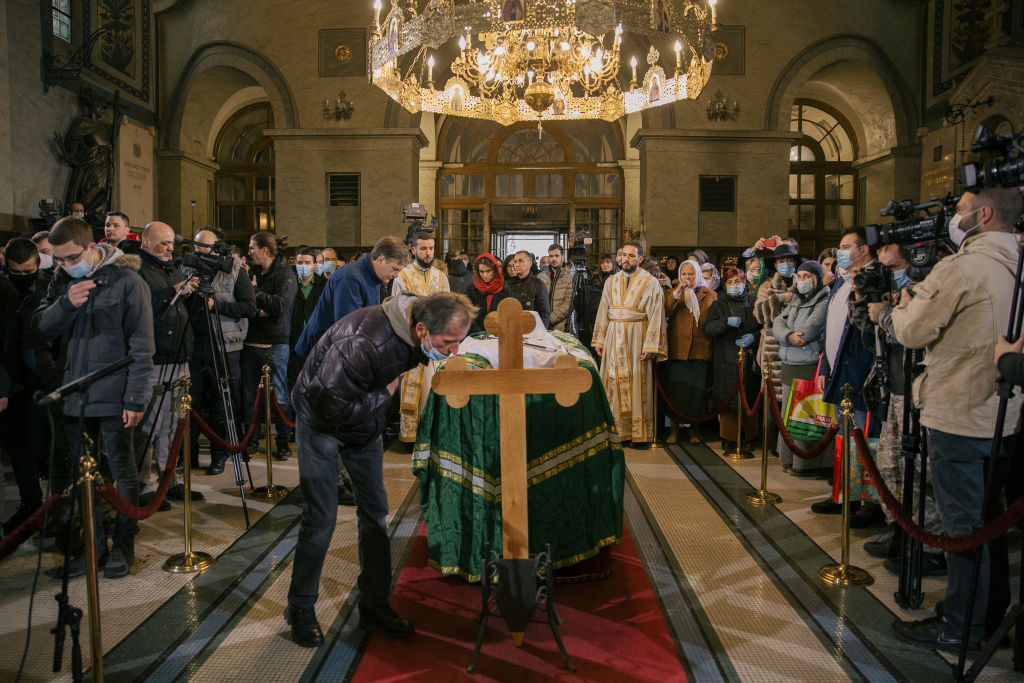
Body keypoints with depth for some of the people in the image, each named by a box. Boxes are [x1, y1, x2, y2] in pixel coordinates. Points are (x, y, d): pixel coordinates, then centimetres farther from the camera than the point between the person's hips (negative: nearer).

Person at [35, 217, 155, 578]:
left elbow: (142, 344, -11)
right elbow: (41, 325, 6)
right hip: (74, 396, 6)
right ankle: (93, 543, 26)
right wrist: (65, 303, -14)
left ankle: (124, 543, 20)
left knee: (122, 470, 6)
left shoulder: (126, 280, -10)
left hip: (113, 396, -5)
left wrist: (136, 398, -15)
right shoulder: (63, 280, 8)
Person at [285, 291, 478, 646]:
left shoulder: (415, 336, -15)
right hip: (322, 421, -7)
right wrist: (386, 393, -27)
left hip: (365, 420, 7)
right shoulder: (364, 342, -40)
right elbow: (328, 404, -35)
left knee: (375, 511, 7)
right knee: (320, 518, -7)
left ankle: (374, 605, 20)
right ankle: (300, 609, 13)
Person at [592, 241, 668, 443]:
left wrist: (650, 346, -15)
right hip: (614, 338, 4)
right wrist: (599, 341, 5)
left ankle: (640, 433, 7)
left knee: (638, 384, -1)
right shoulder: (611, 282, 11)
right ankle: (617, 429, 13)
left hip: (637, 338, -4)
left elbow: (656, 317, -8)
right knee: (614, 381, 5)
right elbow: (603, 313, 11)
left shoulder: (650, 283, -3)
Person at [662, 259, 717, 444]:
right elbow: (666, 312, -6)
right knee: (675, 387, -3)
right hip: (677, 349, 0)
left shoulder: (710, 295, 12)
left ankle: (694, 427, 14)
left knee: (697, 389, 0)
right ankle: (674, 427, 8)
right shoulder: (673, 293, 13)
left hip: (700, 350, 0)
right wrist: (678, 291, -13)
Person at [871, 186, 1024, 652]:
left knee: (962, 524, 0)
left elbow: (911, 333, -12)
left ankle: (961, 627, 10)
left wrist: (896, 309, 8)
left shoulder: (960, 269, -16)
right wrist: (915, 307, 12)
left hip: (958, 417, -8)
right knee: (986, 520, 19)